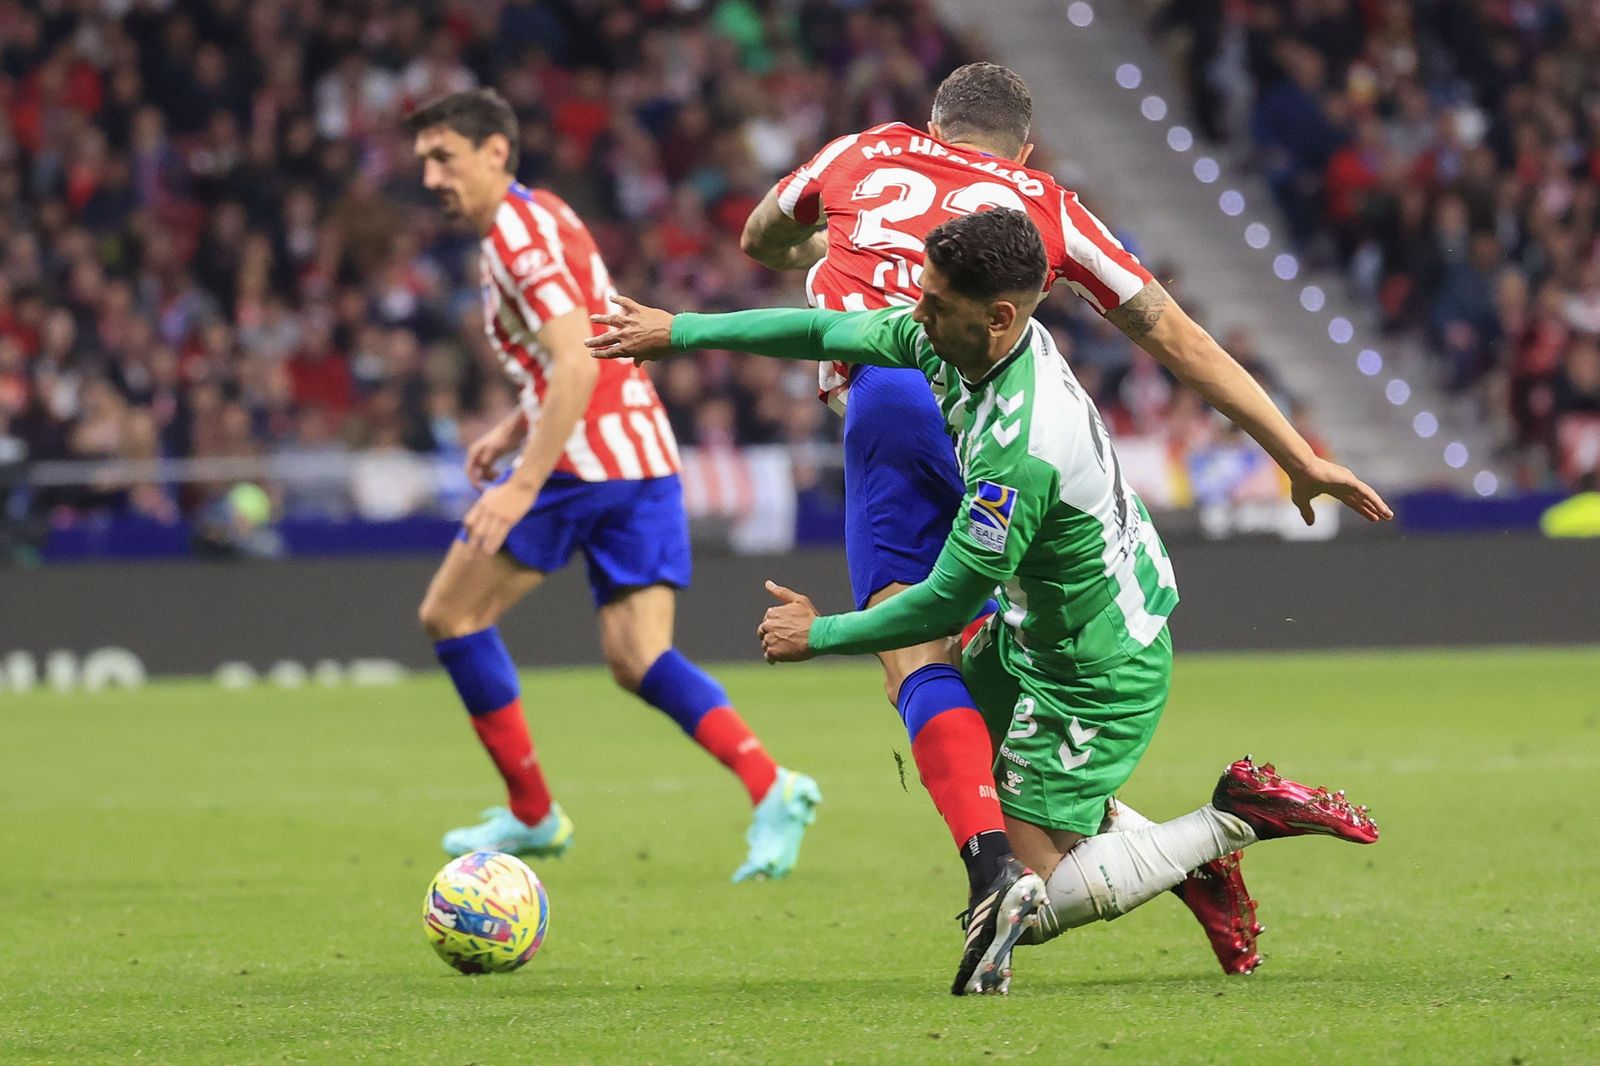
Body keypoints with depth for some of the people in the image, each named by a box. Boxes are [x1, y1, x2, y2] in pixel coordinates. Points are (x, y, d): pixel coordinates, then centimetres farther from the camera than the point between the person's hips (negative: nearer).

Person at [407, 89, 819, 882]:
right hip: (645, 454, 9)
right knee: (638, 660, 2)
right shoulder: (540, 217, 21)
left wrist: (523, 485, -28)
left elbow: (576, 366, -22)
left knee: (451, 613, 3)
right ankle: (769, 786, -18)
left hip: (586, 458, -9)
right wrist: (513, 430, 25)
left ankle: (531, 813, 7)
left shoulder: (518, 231, -11)